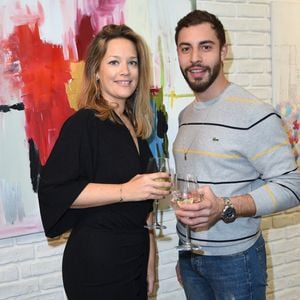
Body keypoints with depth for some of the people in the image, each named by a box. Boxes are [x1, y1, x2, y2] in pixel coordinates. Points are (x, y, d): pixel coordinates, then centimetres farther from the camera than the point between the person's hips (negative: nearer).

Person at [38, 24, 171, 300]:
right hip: (97, 266, -7)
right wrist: (126, 191, -25)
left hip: (135, 259, 7)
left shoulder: (134, 126, 11)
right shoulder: (84, 124, -13)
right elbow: (53, 191, -22)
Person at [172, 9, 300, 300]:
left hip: (234, 258, -6)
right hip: (189, 256, 6)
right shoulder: (185, 115, 6)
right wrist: (184, 254, 15)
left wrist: (225, 208, -31)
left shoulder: (255, 114, -17)